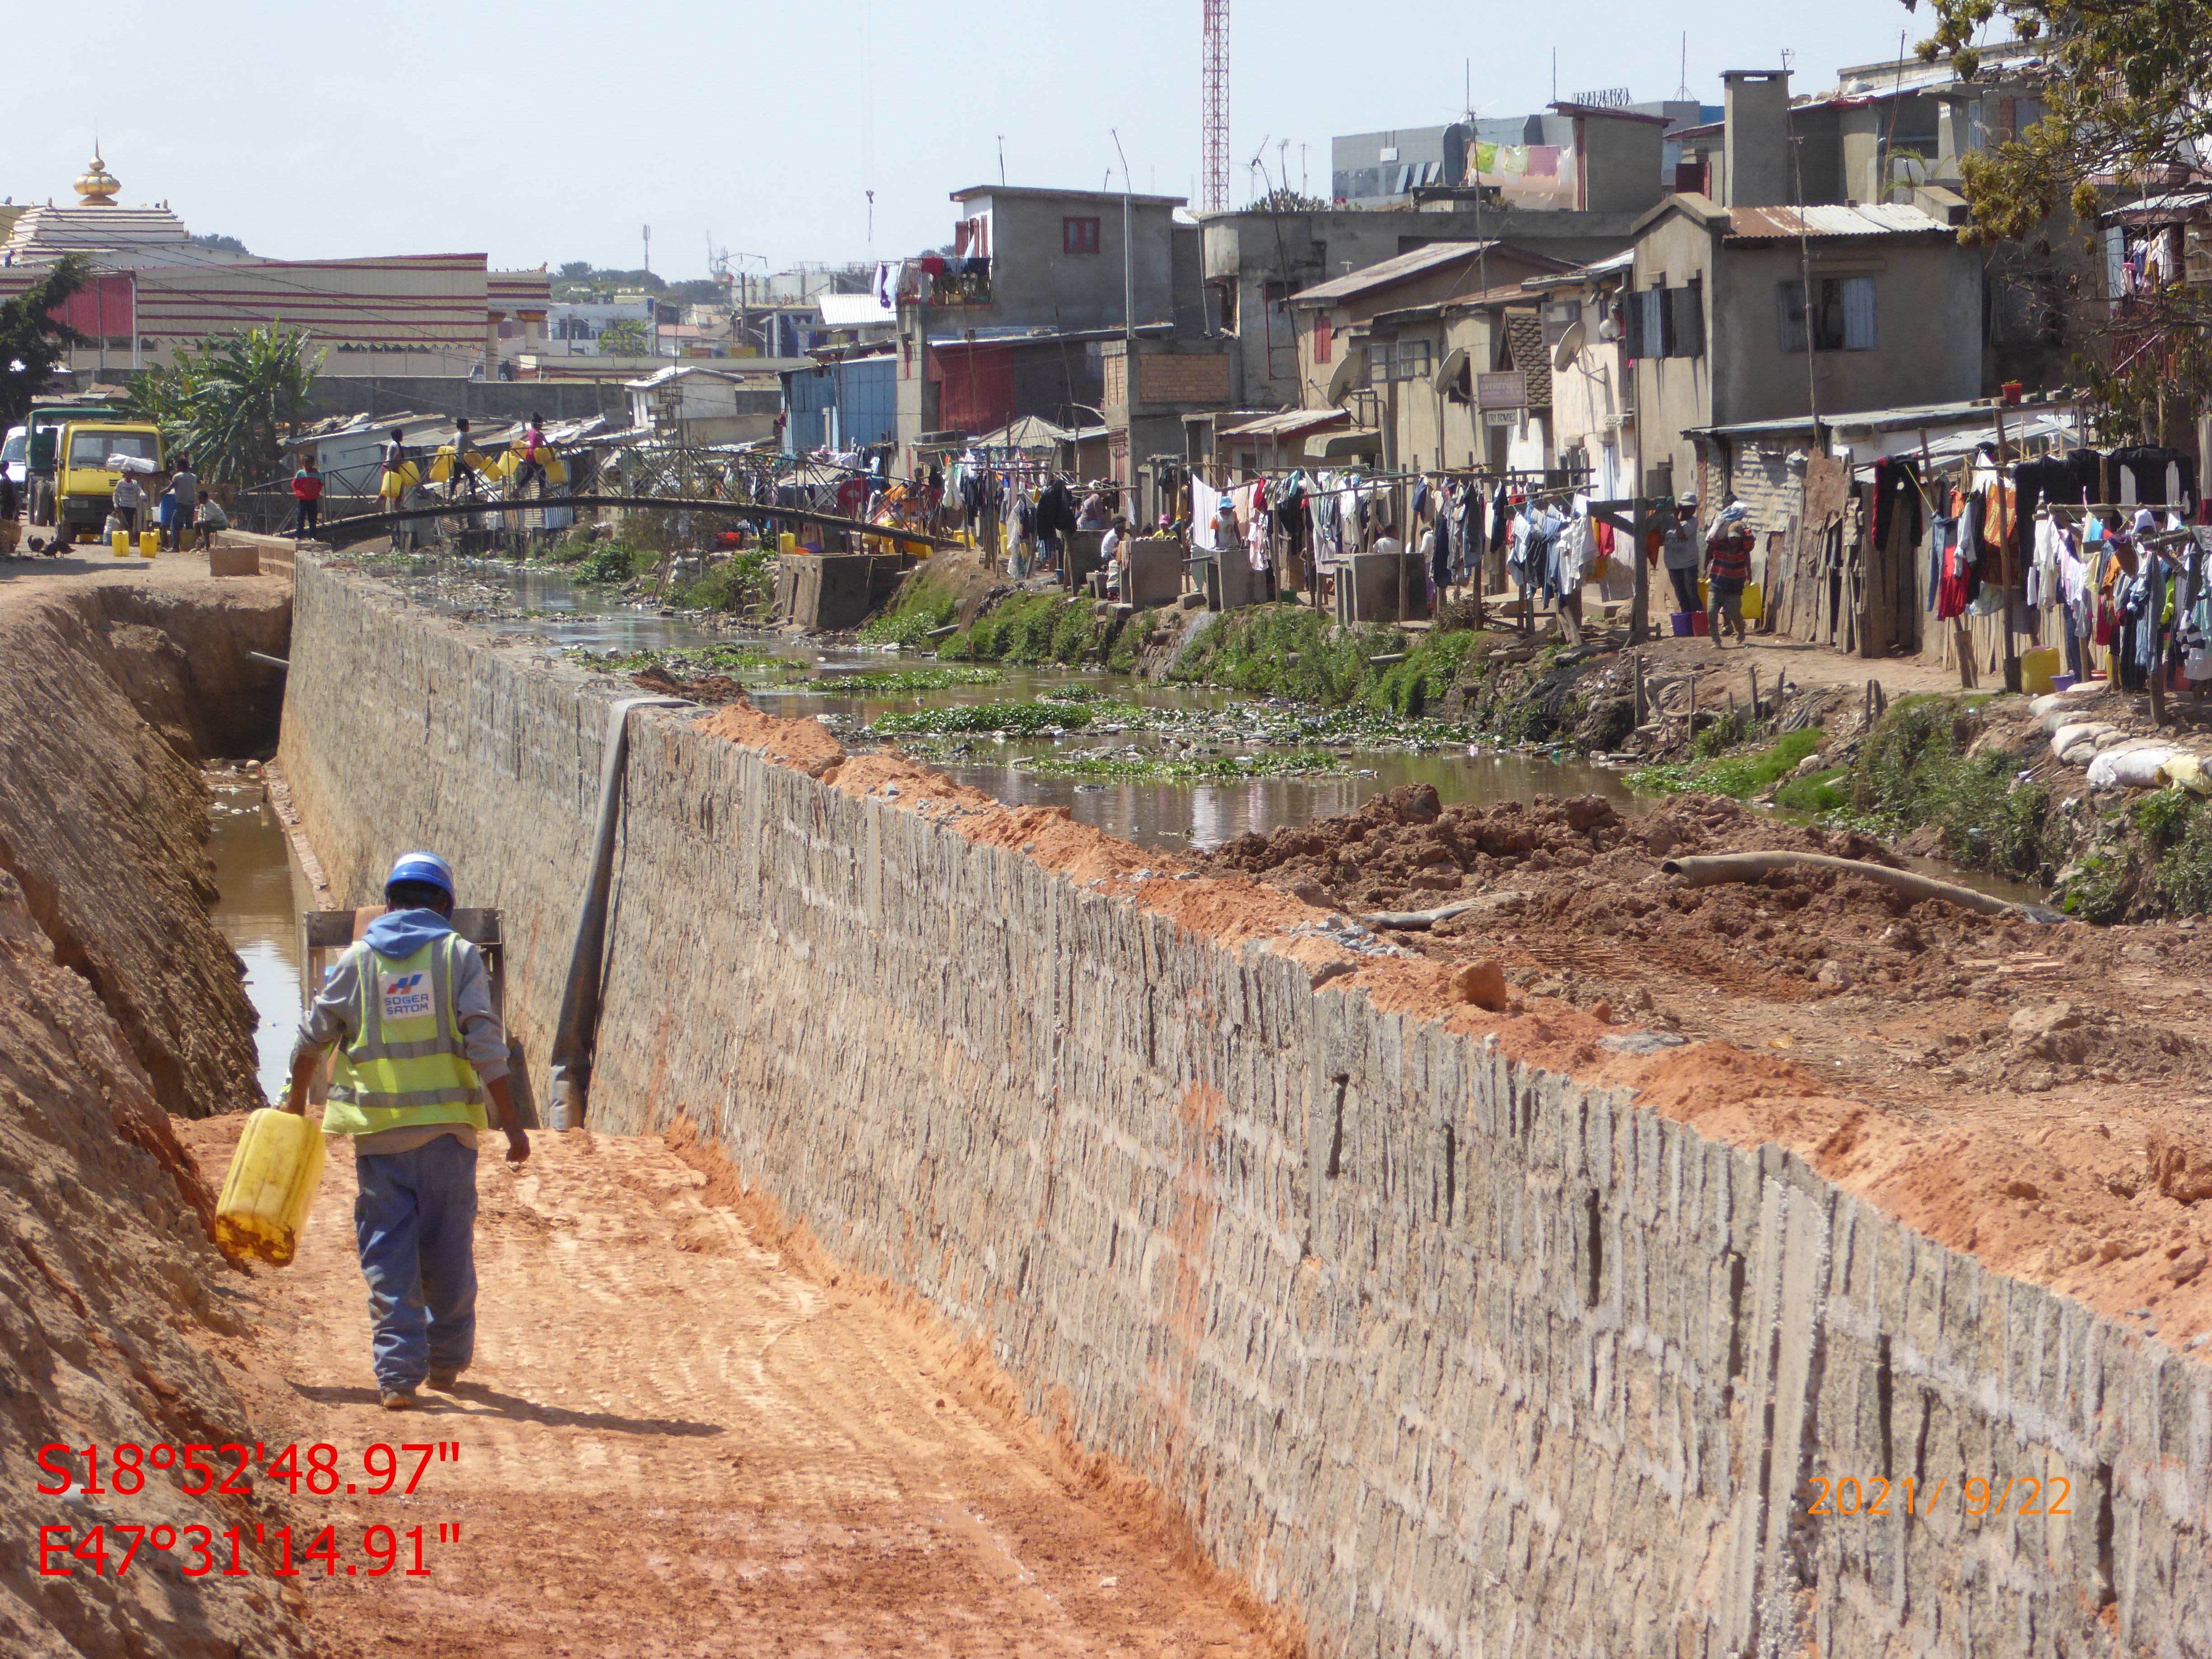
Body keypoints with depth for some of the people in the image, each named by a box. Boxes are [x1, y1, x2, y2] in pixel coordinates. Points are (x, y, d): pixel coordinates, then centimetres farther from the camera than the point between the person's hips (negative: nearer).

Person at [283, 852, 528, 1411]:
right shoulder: (459, 954, 0)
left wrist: (297, 1100, 26)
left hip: (380, 1129, 1)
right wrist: (510, 1120, -6)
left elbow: (313, 1038, 10)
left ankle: (398, 1373, -7)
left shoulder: (357, 959, 5)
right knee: (449, 1247, 12)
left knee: (388, 1249, 2)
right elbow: (486, 1043, -8)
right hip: (447, 1123, 0)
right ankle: (447, 1362, 22)